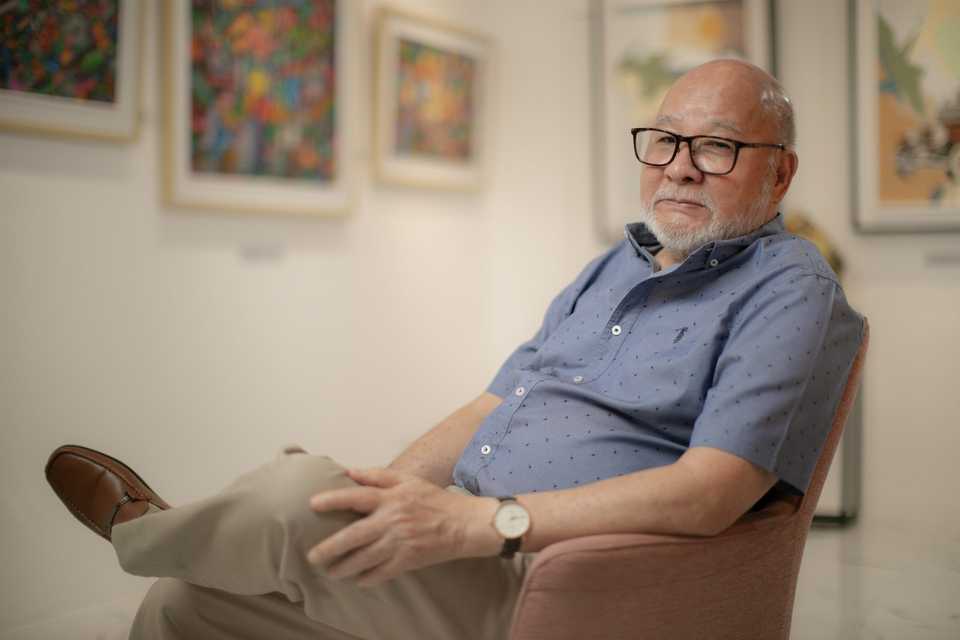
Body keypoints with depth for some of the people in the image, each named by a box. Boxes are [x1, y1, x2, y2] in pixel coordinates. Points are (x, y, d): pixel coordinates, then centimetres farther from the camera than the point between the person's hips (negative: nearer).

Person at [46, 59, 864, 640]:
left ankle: (142, 532, 8)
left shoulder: (790, 292, -6)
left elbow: (709, 494, -20)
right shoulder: (613, 268, 21)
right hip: (468, 554, 8)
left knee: (299, 494, -25)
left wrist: (479, 520, -26)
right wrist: (384, 496, 4)